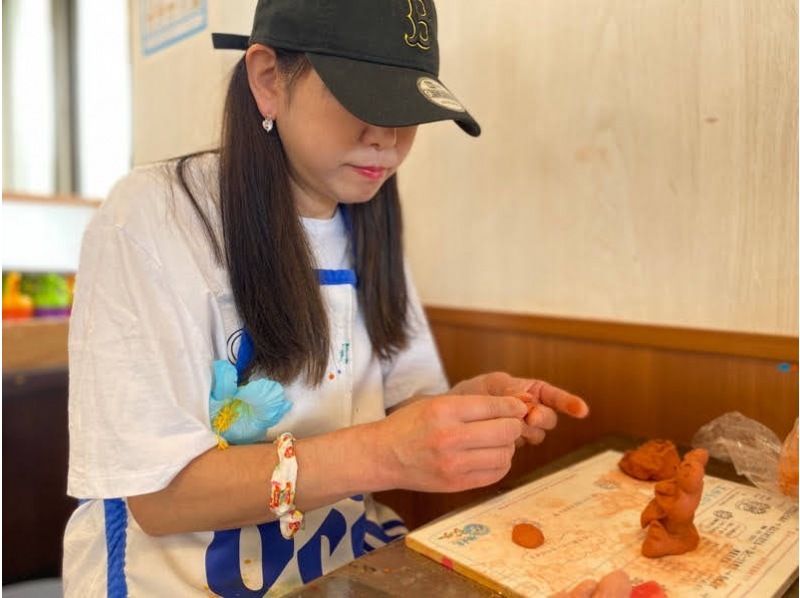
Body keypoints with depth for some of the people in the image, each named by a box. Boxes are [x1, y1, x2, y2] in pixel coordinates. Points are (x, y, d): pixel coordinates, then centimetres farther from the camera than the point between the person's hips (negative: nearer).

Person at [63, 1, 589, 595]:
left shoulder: (367, 224, 1)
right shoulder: (148, 220, -17)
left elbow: (397, 397, 5)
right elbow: (158, 492, -19)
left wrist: (469, 402, -15)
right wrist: (381, 456, -30)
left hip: (350, 548, 5)